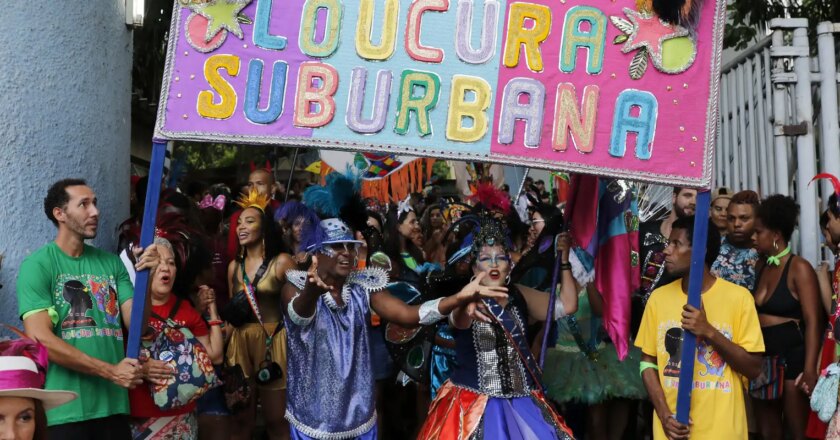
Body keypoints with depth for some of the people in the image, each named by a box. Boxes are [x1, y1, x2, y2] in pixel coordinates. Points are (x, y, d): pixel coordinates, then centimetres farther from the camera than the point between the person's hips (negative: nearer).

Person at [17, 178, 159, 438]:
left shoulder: (111, 263, 7)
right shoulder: (38, 265, -6)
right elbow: (39, 339, -14)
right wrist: (110, 371, -14)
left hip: (114, 404, 4)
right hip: (66, 410, -4)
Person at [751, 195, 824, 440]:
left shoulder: (799, 268, -10)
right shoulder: (761, 267, 11)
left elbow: (813, 322, -15)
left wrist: (810, 370, -22)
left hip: (792, 359, -7)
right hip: (763, 360, 7)